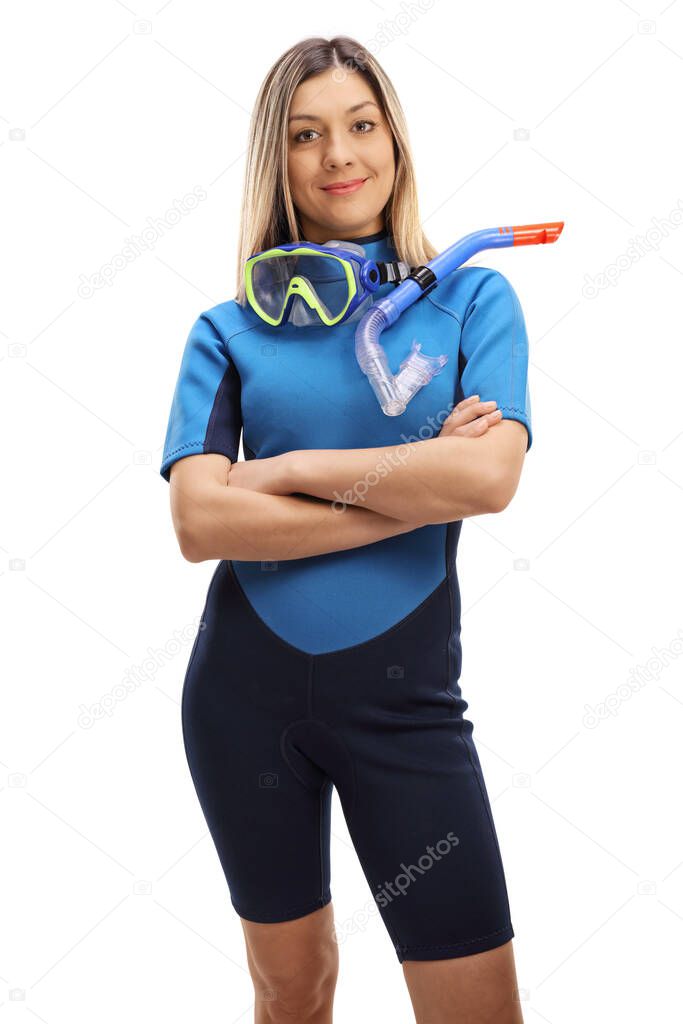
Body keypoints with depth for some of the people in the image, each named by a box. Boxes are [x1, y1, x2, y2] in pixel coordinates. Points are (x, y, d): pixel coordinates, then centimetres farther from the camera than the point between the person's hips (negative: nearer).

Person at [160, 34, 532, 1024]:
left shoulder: (472, 297, 1)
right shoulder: (230, 329, 1)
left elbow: (491, 473, -17)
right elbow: (199, 520, -13)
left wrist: (289, 468, -12)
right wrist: (418, 490, -15)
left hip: (404, 689, -1)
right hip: (246, 683, 1)